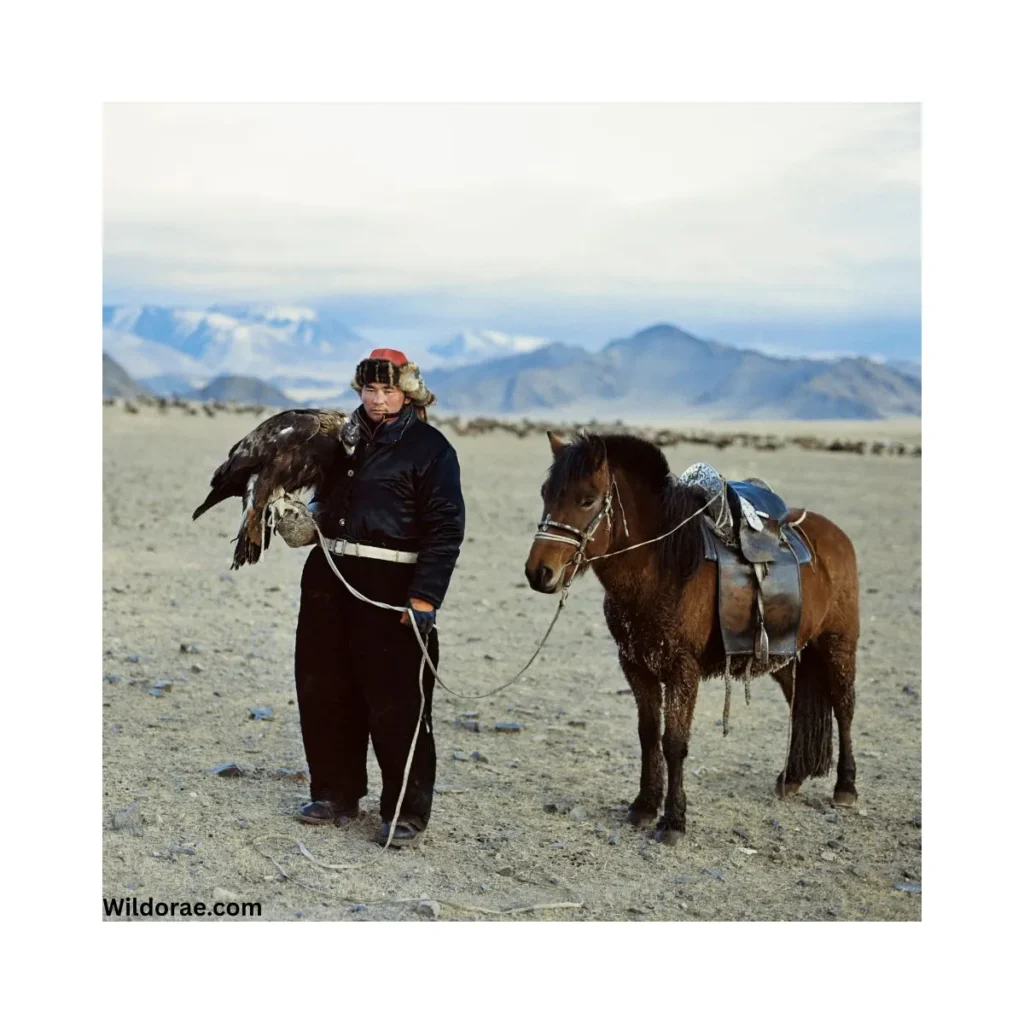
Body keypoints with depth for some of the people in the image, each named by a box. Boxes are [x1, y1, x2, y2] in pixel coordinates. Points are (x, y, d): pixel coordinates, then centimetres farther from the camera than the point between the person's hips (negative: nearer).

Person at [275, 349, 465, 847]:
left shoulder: (430, 447, -6)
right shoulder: (348, 438, 13)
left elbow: (445, 528, -11)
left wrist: (425, 598, -19)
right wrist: (307, 521, 3)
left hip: (391, 587, -7)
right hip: (330, 579, 7)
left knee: (395, 702, -4)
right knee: (323, 692, 13)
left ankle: (406, 812, 7)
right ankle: (336, 794, 29)